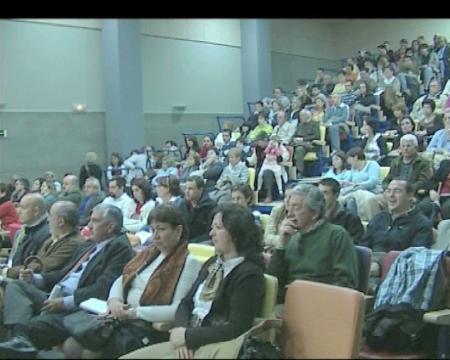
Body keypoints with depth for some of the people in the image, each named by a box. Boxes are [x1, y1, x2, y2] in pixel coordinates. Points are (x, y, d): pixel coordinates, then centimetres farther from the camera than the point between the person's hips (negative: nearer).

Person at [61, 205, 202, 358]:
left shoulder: (189, 263, -8)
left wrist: (136, 312, -18)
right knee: (70, 347, -8)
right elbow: (121, 280, 17)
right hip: (122, 320, 7)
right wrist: (115, 300, -6)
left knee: (89, 353, -18)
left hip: (150, 329, -7)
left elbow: (179, 310, -18)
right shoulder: (149, 252, 15)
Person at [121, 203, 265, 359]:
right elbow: (186, 303, 12)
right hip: (190, 342, 8)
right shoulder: (212, 264, 11)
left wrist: (188, 336, -15)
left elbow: (236, 329, -20)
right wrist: (181, 331, -9)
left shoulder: (249, 274, -14)